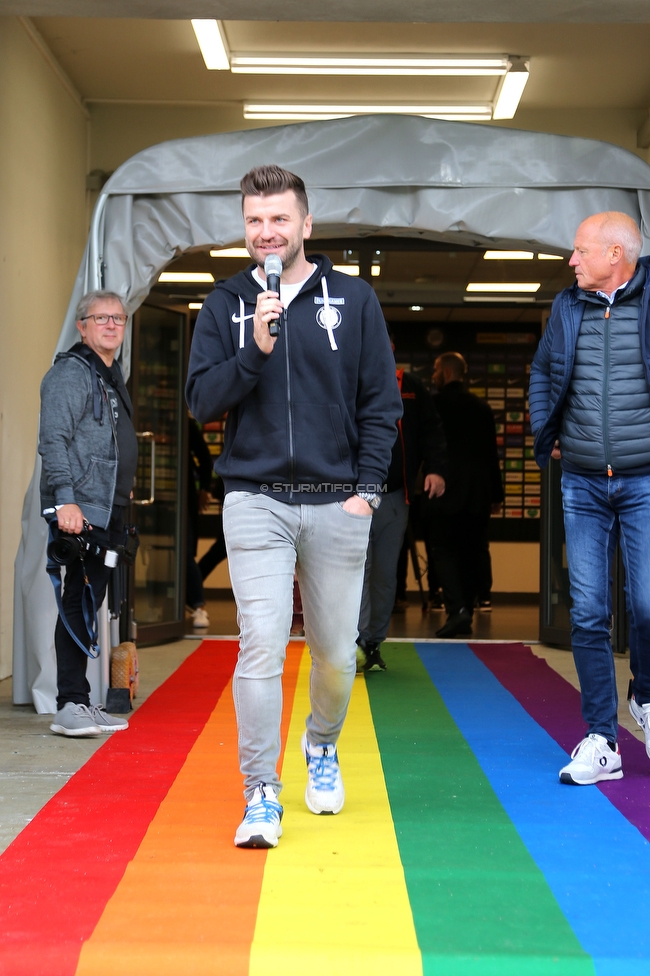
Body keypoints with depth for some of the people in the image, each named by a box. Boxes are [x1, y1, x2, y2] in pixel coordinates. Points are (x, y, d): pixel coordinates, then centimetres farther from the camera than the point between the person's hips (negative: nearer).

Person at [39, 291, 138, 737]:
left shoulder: (112, 376, 22)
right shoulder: (71, 372, -7)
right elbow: (53, 439, -16)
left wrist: (124, 491, 23)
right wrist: (65, 499, -24)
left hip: (108, 511, 9)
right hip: (80, 510, -9)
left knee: (90, 603, 11)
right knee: (80, 602, -9)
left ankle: (80, 703, 16)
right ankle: (70, 705, -6)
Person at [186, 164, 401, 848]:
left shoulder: (354, 299, 5)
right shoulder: (226, 304, 7)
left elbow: (381, 402, 6)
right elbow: (201, 400, 0)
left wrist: (368, 488, -2)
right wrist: (256, 350, -14)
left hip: (337, 504, 1)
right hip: (255, 503, 0)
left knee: (336, 651, 8)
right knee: (261, 644, -10)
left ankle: (322, 747, 37)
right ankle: (261, 795, -3)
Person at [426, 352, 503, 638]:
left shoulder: (435, 404, -4)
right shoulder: (482, 407, 11)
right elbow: (492, 453, 11)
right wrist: (496, 494, 15)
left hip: (446, 489, -5)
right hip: (478, 493, 5)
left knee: (442, 550, -3)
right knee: (470, 554, 9)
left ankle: (457, 609, -20)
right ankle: (465, 615, 12)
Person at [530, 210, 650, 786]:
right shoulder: (568, 306, 9)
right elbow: (542, 370, 25)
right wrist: (545, 431, 13)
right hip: (582, 484, 4)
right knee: (588, 614, 1)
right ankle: (601, 742, 8)